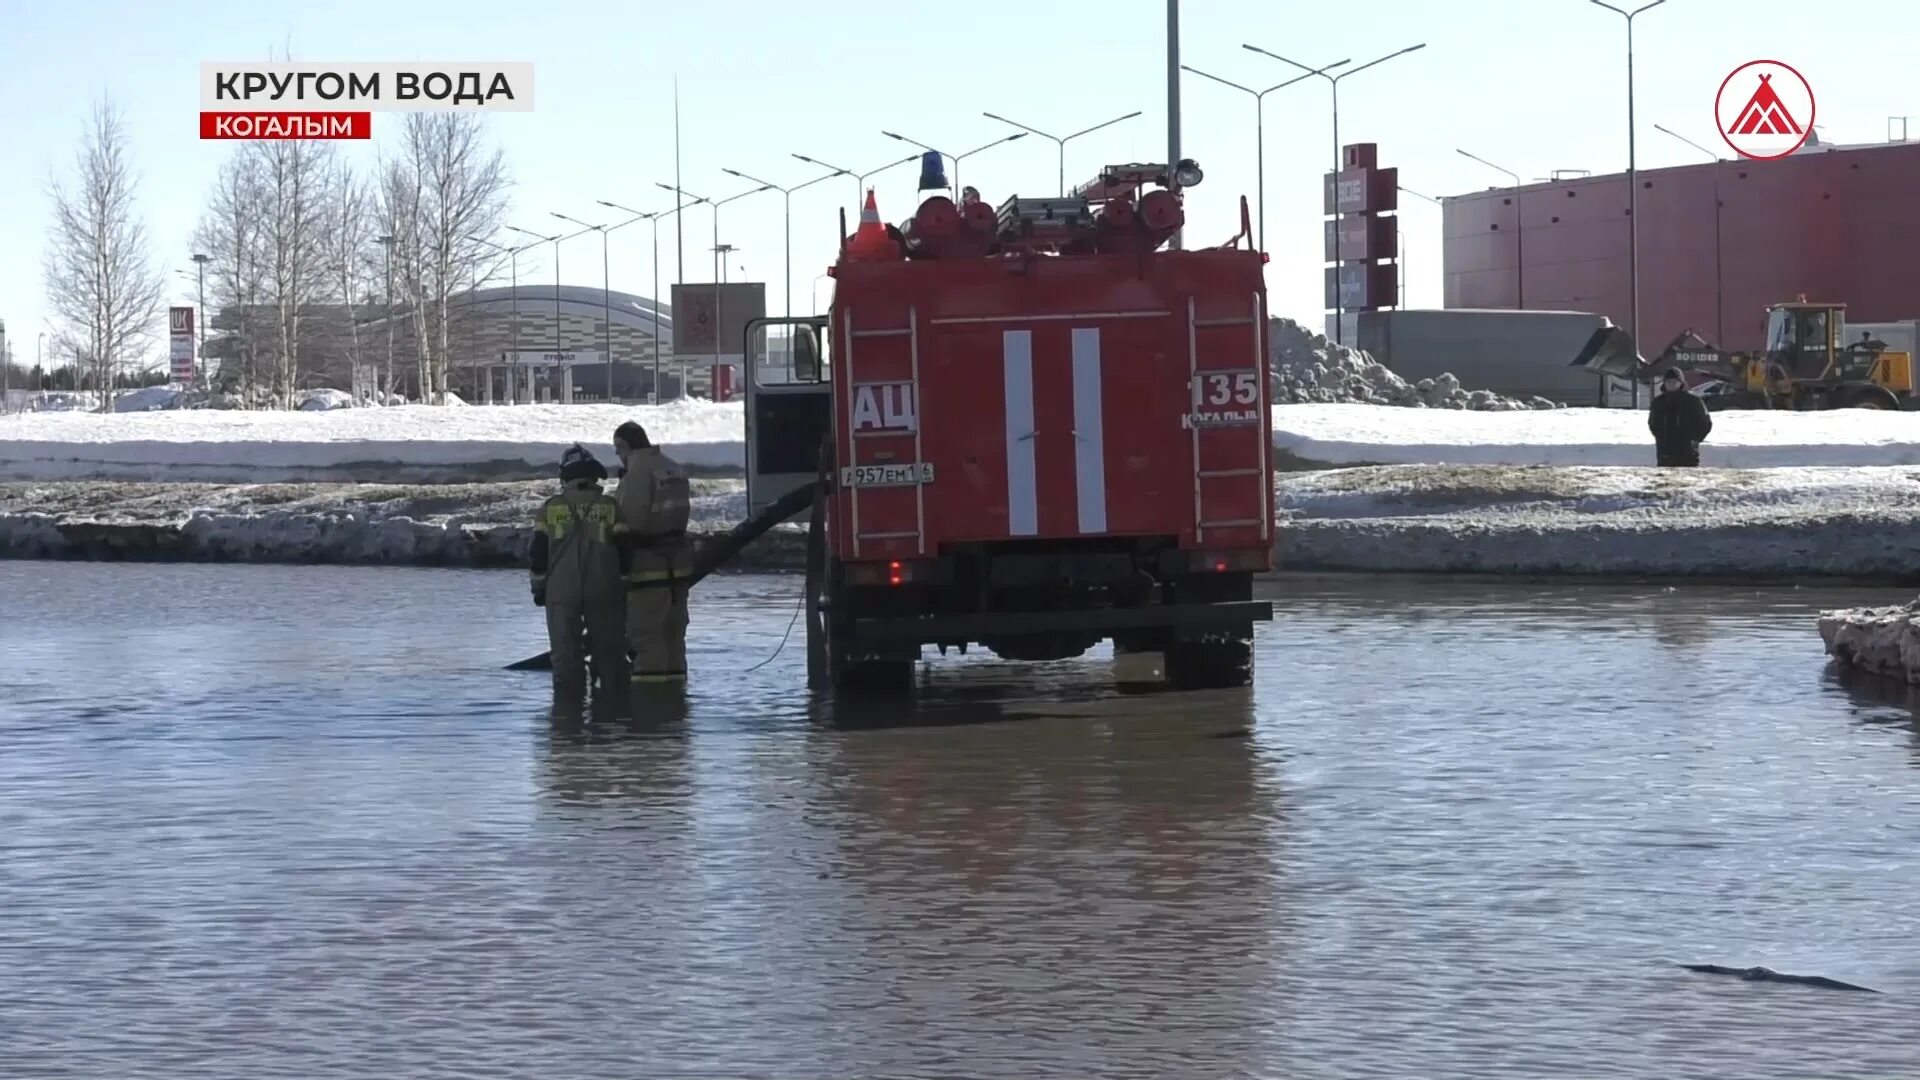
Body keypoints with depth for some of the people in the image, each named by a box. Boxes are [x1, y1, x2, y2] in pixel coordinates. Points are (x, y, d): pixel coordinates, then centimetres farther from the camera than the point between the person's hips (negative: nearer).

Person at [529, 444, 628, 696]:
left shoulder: (550, 508, 3)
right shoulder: (610, 507, 2)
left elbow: (538, 553, 4)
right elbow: (624, 550, 1)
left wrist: (538, 587, 15)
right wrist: (626, 590, 10)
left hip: (561, 592, 0)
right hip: (603, 592, 0)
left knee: (565, 654, 2)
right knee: (609, 654, 8)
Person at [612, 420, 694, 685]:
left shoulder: (637, 472, -15)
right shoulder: (674, 469, 13)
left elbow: (632, 521, -20)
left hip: (649, 562, -9)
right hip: (678, 558, 9)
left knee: (644, 631, -7)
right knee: (672, 631, 15)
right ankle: (674, 681, 20)